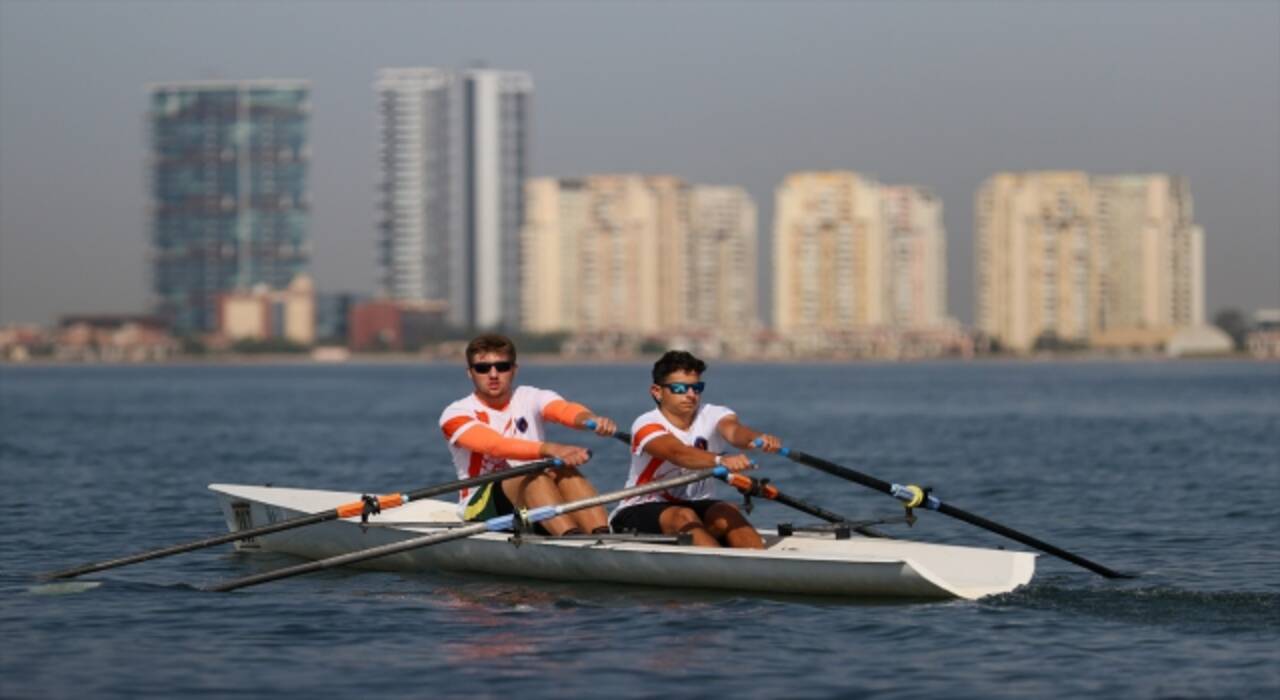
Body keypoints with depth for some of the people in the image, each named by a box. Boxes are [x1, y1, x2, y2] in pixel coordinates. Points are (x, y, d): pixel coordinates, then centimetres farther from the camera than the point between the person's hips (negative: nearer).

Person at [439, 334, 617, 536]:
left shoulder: (531, 398, 6)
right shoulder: (456, 414, -4)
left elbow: (566, 410, -18)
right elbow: (495, 446, -24)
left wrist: (591, 420, -43)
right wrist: (548, 449, -41)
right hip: (481, 510, -3)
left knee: (564, 470, -29)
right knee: (535, 475, -32)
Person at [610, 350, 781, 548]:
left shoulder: (711, 416, -1)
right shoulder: (646, 425, -14)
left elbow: (733, 430, -25)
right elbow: (678, 453, -35)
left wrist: (757, 439, -50)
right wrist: (720, 460, -54)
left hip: (698, 505, 4)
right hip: (643, 511, -4)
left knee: (727, 513, -28)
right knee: (684, 517, -35)